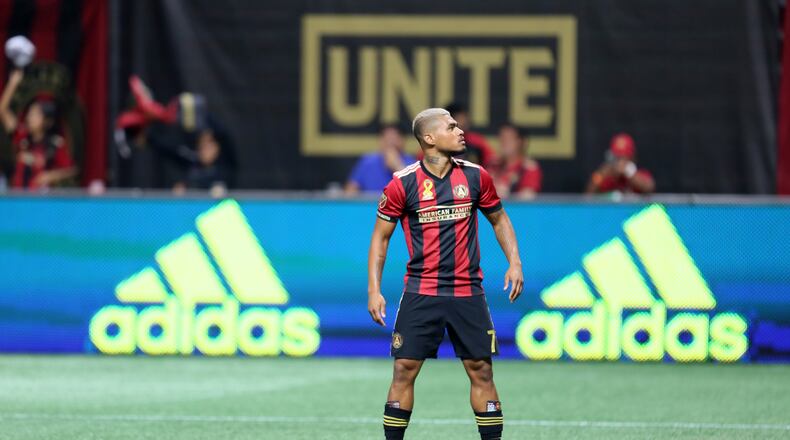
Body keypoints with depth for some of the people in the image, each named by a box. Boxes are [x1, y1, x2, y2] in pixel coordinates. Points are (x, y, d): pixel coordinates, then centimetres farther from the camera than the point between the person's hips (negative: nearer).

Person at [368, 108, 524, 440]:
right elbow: (381, 236, 3)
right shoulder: (402, 184, -5)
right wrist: (374, 290, -3)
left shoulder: (475, 176, 2)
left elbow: (499, 219, 16)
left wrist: (514, 262, 3)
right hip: (420, 294, -2)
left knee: (481, 370, 1)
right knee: (405, 369, -4)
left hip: (468, 293, 2)